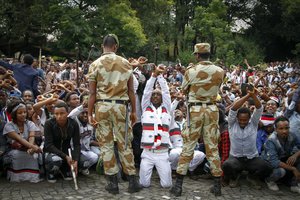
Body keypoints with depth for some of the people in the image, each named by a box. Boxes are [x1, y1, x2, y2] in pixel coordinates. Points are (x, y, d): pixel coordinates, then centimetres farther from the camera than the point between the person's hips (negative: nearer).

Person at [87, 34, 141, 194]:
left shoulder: (95, 64, 1)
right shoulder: (125, 63, 4)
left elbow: (92, 92, -2)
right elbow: (131, 90, 4)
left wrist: (90, 113, 3)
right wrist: (133, 111, 11)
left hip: (102, 105, -1)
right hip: (120, 105, 1)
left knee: (106, 144, 6)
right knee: (124, 143, 9)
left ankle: (112, 182, 10)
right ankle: (132, 180, 13)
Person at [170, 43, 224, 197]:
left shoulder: (191, 71, -9)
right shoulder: (219, 71, -1)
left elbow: (184, 90, 5)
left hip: (195, 110, -2)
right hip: (212, 110, 3)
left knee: (188, 147, 4)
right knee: (213, 147, 9)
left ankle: (178, 185, 6)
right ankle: (217, 185, 15)